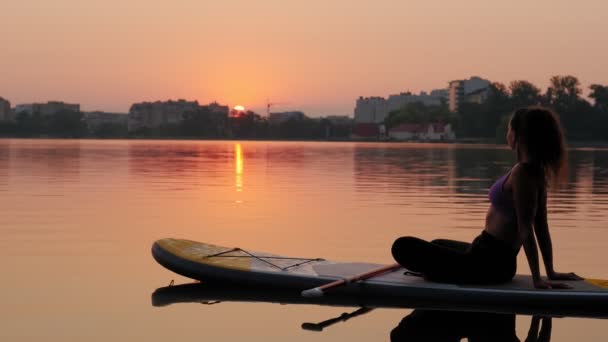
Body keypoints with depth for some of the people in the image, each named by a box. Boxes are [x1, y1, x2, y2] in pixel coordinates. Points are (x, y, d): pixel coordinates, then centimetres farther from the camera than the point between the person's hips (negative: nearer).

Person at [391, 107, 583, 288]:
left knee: (402, 247, -16)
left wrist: (537, 279, -24)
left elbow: (526, 229, -24)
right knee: (437, 245, 36)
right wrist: (551, 272, 16)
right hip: (498, 259, 10)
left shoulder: (522, 173, -21)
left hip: (488, 264, -10)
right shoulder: (536, 172, 7)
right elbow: (541, 226, 11)